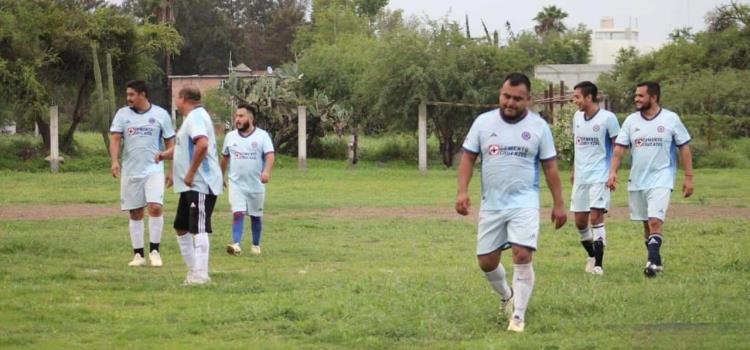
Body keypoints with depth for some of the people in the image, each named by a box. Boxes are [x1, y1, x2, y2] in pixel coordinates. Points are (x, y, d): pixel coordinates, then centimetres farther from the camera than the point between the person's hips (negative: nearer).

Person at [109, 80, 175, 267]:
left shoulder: (160, 114, 2)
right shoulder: (122, 114, 6)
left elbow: (170, 143, 6)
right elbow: (115, 138, -3)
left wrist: (171, 169, 2)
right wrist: (114, 161, -19)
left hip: (154, 169, -2)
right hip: (130, 172, 2)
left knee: (155, 207, -17)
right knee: (135, 213, 5)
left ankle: (154, 250, -5)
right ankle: (138, 254, 14)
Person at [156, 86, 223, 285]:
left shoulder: (196, 117, -14)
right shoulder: (191, 117, 19)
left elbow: (202, 144, -30)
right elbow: (183, 148, 32)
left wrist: (191, 173, -24)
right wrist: (166, 154, 14)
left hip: (200, 184, -11)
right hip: (190, 185, 11)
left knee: (198, 229, -12)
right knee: (181, 228, 15)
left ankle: (200, 274, -13)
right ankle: (193, 271, 19)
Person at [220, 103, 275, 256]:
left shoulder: (262, 135, -4)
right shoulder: (230, 136, 7)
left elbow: (270, 155, -15)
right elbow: (224, 157, 19)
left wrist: (266, 171, -33)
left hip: (256, 184, -1)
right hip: (236, 184, 1)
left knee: (256, 216, 10)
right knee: (238, 213, -14)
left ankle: (256, 245, 25)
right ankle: (236, 245, -23)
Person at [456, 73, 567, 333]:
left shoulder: (538, 126, 0)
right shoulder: (484, 122, 2)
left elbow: (550, 167, 4)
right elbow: (468, 157, 5)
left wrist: (558, 204, 3)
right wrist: (462, 191, -8)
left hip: (524, 204, -3)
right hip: (491, 205, 3)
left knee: (522, 256, -17)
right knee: (486, 261, 7)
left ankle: (518, 316, -8)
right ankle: (507, 296, 37)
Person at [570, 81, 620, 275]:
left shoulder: (607, 118, -10)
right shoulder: (577, 117, 9)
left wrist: (613, 172, -12)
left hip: (599, 176, -6)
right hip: (581, 177, 6)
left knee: (596, 217, -13)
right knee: (579, 221, 7)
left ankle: (598, 264, -10)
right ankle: (591, 255, 28)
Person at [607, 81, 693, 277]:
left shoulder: (671, 119, -3)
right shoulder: (631, 121, 5)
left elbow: (684, 148, 1)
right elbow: (619, 148, 3)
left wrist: (688, 177, -2)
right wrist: (613, 171, -11)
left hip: (661, 180, -4)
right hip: (637, 181, 4)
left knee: (655, 221, -18)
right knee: (646, 223, 11)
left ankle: (652, 261, -19)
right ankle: (656, 262, 22)